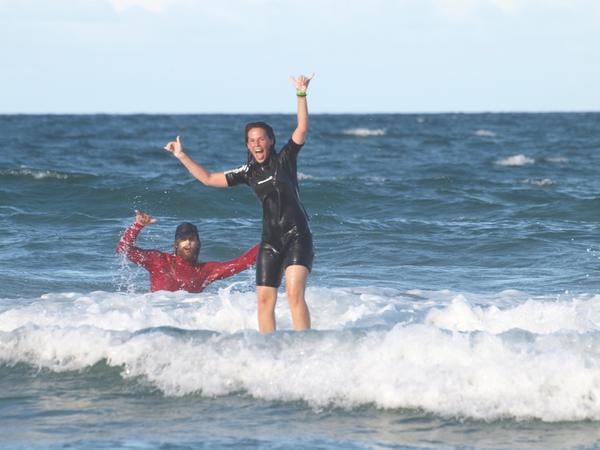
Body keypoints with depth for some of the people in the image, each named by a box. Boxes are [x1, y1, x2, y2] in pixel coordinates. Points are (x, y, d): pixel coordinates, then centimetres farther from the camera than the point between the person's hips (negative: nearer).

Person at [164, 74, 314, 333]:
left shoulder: (285, 159, 0)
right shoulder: (248, 173, 10)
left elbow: (302, 130, -13)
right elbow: (209, 179, 15)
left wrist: (301, 95, -22)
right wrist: (182, 156, 12)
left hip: (297, 236, -5)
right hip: (270, 240, 5)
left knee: (295, 293, -18)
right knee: (264, 299, -2)